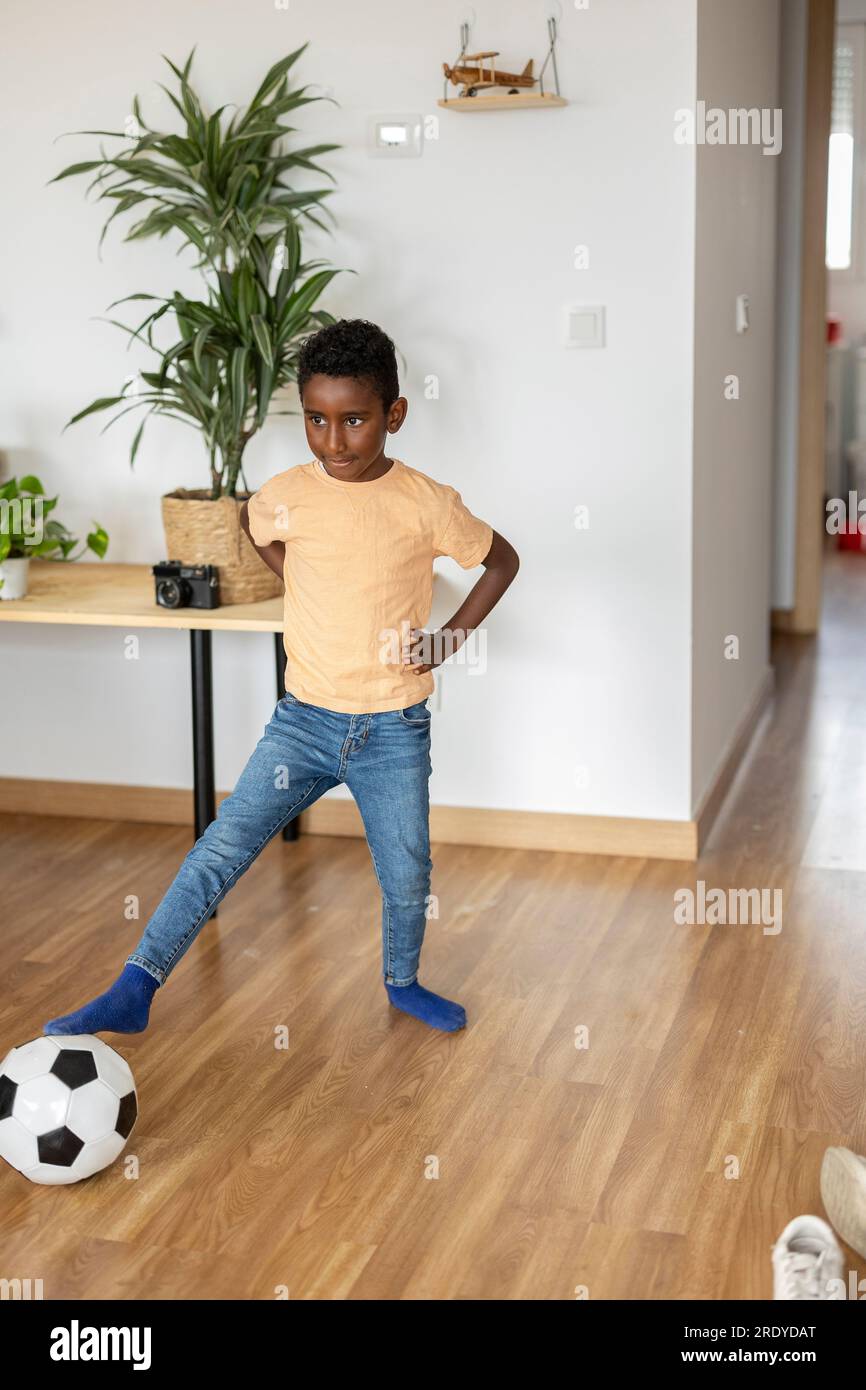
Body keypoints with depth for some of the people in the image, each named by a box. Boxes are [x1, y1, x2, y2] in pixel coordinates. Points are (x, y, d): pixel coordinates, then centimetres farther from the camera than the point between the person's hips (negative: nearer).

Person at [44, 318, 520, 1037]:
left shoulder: (427, 504, -11)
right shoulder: (286, 496, -6)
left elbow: (503, 560, 5)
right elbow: (253, 526, 19)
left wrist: (448, 639, -1)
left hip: (394, 732, -1)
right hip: (304, 719, 1)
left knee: (407, 877, 9)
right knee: (221, 850, -6)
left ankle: (404, 981, 37)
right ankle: (133, 992, -1)